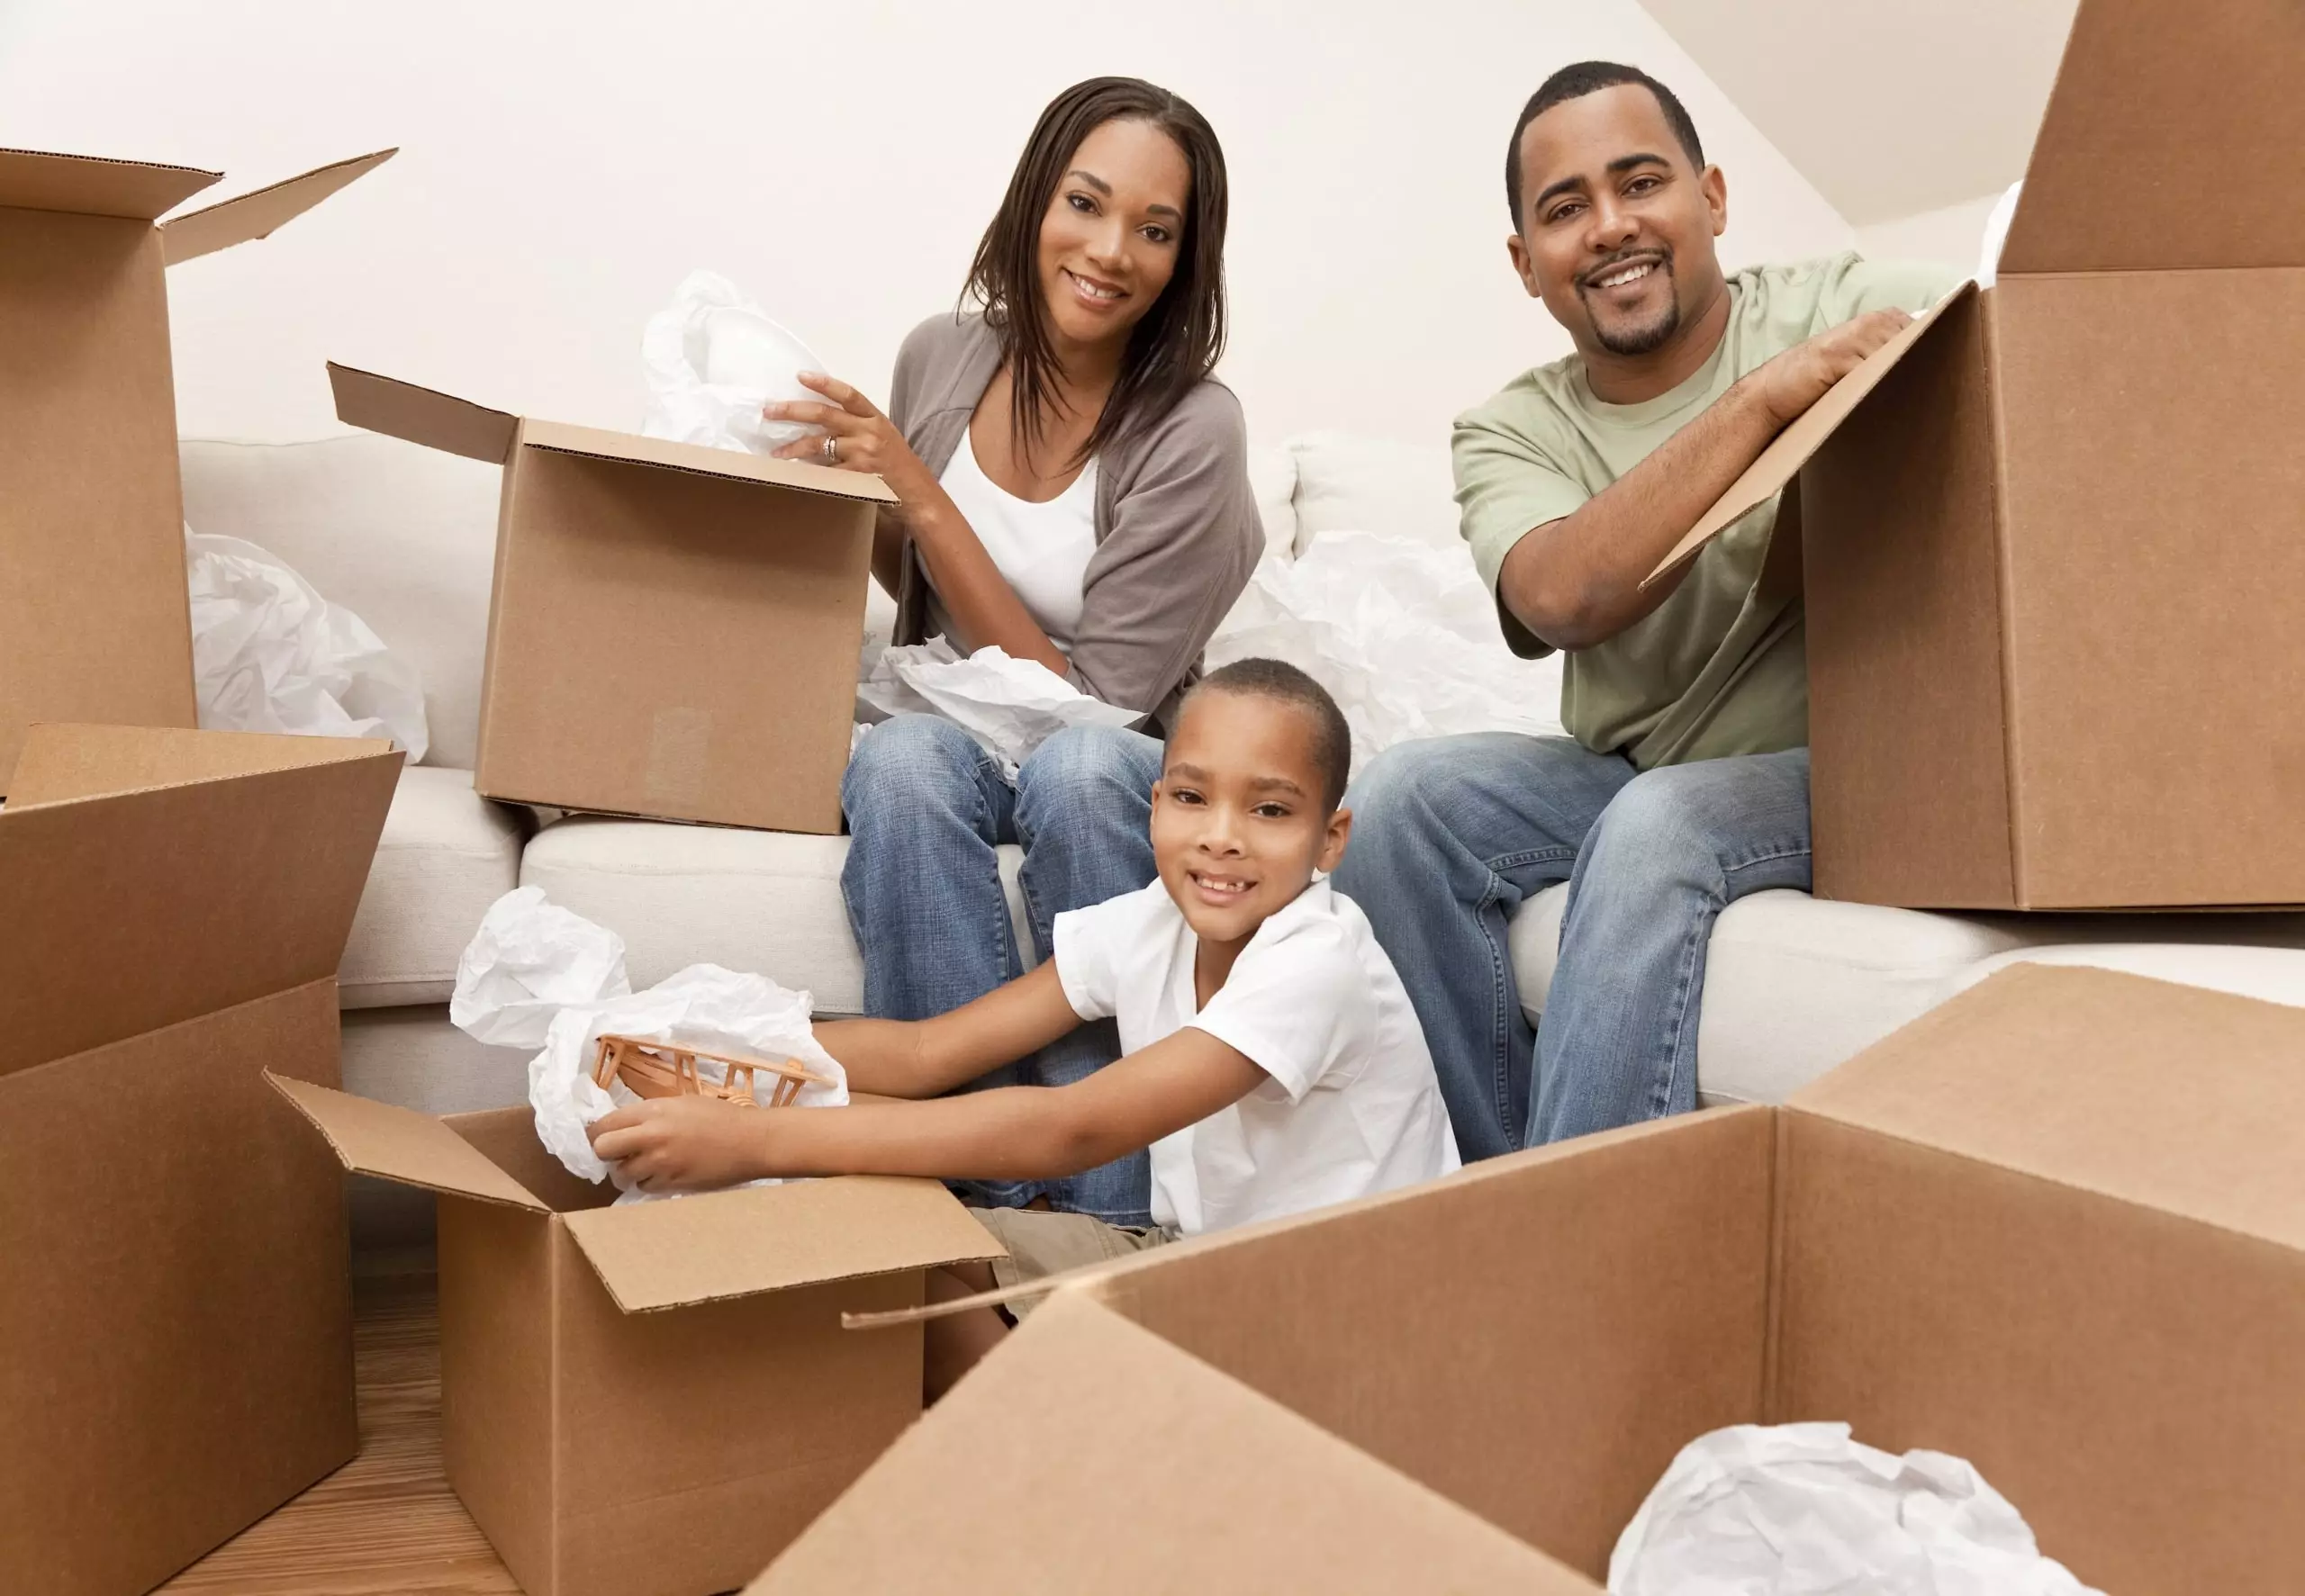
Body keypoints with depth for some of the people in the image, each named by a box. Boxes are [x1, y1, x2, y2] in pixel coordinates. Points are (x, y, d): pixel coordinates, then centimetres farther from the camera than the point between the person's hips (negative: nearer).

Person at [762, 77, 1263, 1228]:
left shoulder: (1190, 428, -16)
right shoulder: (941, 358, -2)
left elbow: (1090, 701, -18)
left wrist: (918, 492, -21)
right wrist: (847, 491, -5)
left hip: (1117, 762, -3)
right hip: (954, 734, 3)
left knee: (1076, 769, -37)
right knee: (901, 758, -32)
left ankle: (1109, 1208, -25)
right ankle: (990, 1174, -25)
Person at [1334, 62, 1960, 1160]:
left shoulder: (1846, 313, -4)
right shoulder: (1510, 433, 1)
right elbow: (1565, 601, -20)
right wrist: (1763, 399, -25)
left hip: (1844, 768, -3)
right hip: (1624, 779, 4)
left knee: (1653, 827, -32)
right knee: (1395, 800, -20)